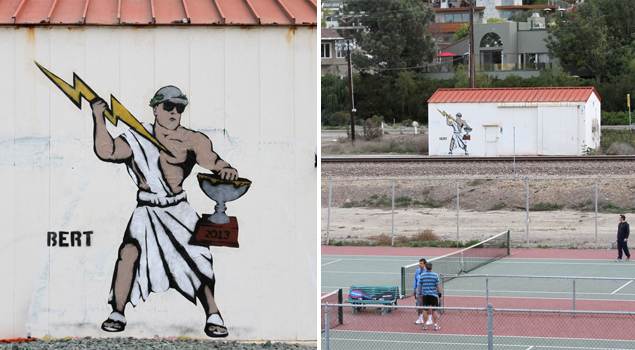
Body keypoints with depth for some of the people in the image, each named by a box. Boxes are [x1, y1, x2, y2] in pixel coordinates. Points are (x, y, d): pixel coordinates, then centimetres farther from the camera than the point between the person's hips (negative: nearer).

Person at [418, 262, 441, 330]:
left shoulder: (422, 275, 1)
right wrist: (439, 293, 5)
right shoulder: (435, 275, -4)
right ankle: (435, 325, 5)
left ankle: (425, 325, 12)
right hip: (433, 294, -2)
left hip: (425, 295, 2)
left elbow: (420, 286, 6)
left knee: (426, 310, 8)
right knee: (434, 310, 4)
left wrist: (420, 294, 17)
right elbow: (438, 286, -3)